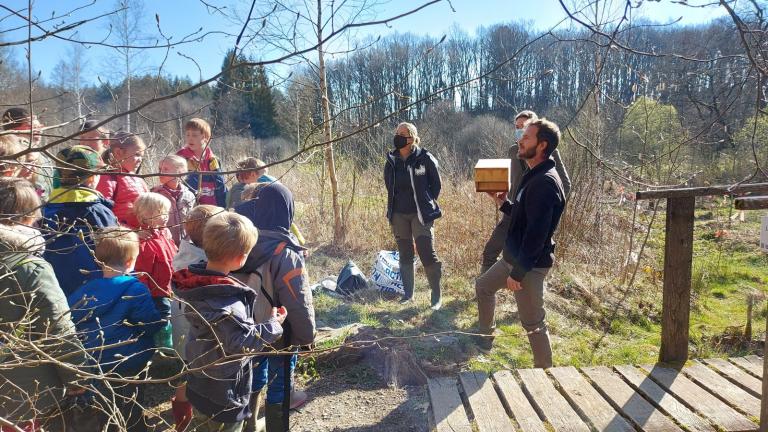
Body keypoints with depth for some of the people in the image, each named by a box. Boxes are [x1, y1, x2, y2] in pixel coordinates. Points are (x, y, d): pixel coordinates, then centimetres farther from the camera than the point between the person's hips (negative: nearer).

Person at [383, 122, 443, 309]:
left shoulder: (425, 159, -9)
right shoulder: (391, 160, 4)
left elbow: (436, 184, 1)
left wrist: (427, 205, 2)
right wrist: (396, 204, 13)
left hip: (420, 214, -5)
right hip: (399, 215, 5)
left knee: (427, 255, -8)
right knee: (405, 255, 12)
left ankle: (436, 295, 7)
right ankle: (408, 293, 24)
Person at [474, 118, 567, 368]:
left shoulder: (545, 182, -23)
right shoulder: (534, 177, 10)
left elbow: (537, 233, -27)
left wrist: (518, 272, -24)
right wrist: (503, 203, 11)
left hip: (529, 265, -11)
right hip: (513, 257, 11)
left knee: (532, 324, 0)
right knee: (483, 286, 26)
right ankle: (485, 336, 43)